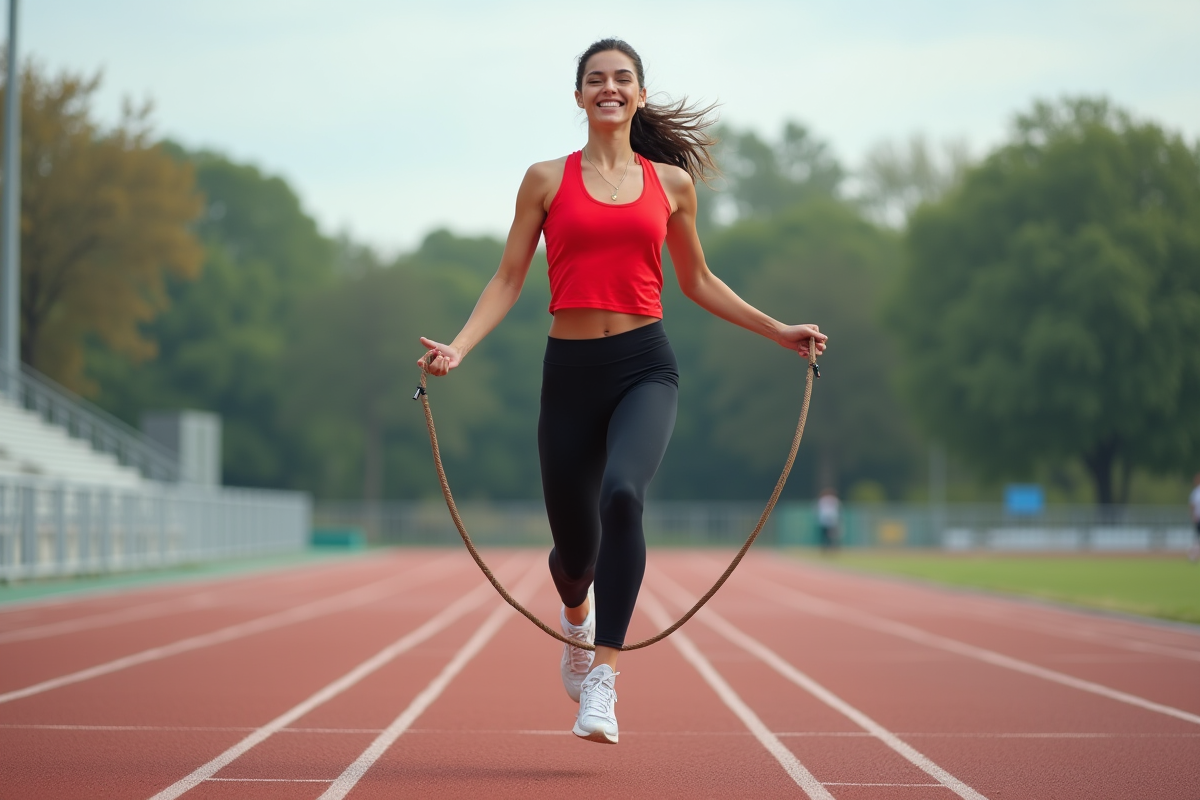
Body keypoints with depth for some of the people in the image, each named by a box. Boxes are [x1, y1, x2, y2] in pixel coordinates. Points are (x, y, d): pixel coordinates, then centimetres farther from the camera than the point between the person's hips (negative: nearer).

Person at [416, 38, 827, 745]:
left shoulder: (671, 182, 10)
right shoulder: (547, 180, 6)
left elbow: (696, 281, 21)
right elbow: (509, 280, 6)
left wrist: (777, 331, 19)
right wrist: (458, 348, -8)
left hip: (645, 367, -1)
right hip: (571, 368, 1)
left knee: (622, 495, -29)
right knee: (574, 539, 6)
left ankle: (603, 678, -26)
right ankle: (577, 615, 46)